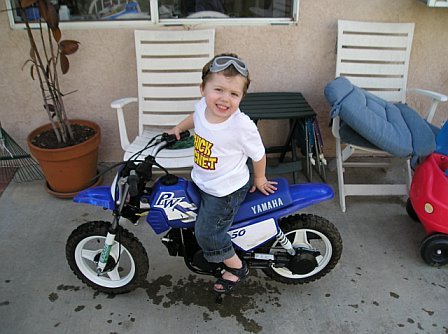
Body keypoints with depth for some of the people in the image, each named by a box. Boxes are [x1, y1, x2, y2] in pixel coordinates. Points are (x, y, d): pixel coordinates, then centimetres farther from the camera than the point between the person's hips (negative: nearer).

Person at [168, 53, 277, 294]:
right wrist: (178, 128, 14)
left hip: (226, 191, -7)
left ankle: (237, 267, 24)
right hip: (202, 182, 7)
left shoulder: (242, 126, -31)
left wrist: (259, 179, 2)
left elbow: (258, 154, -13)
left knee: (206, 233, 1)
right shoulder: (202, 106, -13)